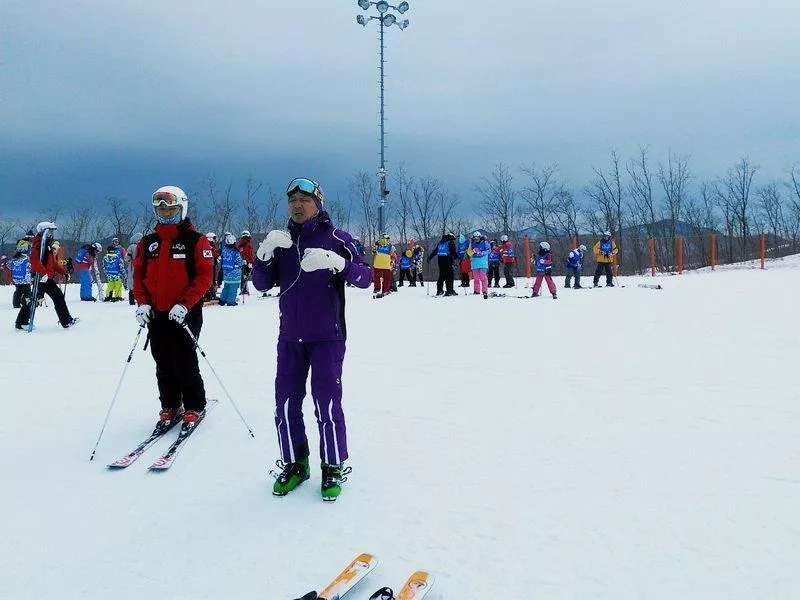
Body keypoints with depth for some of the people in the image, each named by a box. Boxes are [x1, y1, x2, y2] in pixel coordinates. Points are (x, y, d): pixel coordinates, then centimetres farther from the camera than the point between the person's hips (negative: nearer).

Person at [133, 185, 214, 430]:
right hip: (155, 314, 5)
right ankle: (170, 407, 26)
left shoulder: (196, 241, -4)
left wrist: (184, 304, -18)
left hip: (185, 314, -5)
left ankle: (194, 408, 14)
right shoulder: (147, 243, 11)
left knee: (185, 364, -3)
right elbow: (138, 274, 14)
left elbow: (205, 276, -10)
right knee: (163, 365, 11)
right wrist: (142, 302, -2)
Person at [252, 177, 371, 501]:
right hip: (290, 337, 4)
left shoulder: (336, 239, -1)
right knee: (285, 402, 7)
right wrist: (264, 252, -12)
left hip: (327, 337, -4)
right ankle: (294, 464, 25)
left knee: (327, 402, -4)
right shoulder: (282, 242, 11)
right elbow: (262, 283, 6)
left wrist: (335, 262, -27)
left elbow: (365, 277, -9)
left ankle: (334, 468, 14)